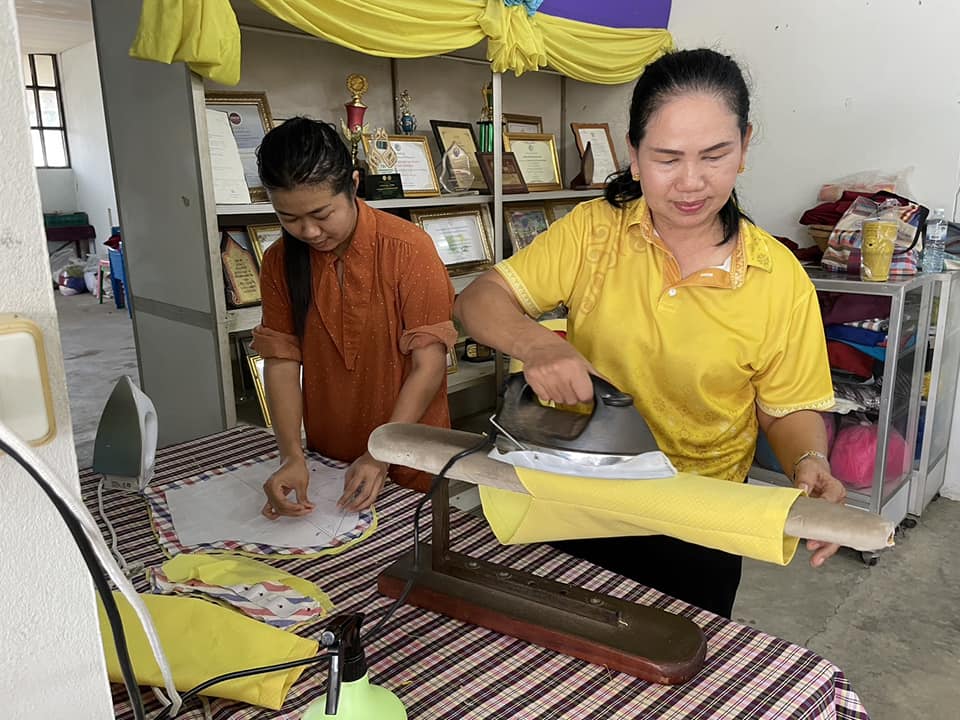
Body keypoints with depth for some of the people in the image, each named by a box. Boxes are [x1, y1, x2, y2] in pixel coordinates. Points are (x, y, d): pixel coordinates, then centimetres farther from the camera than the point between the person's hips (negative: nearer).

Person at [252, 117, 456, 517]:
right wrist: (292, 455, -19)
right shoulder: (279, 262, -4)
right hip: (327, 463, 4)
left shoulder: (408, 248, -19)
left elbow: (428, 366, -18)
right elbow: (281, 360, -7)